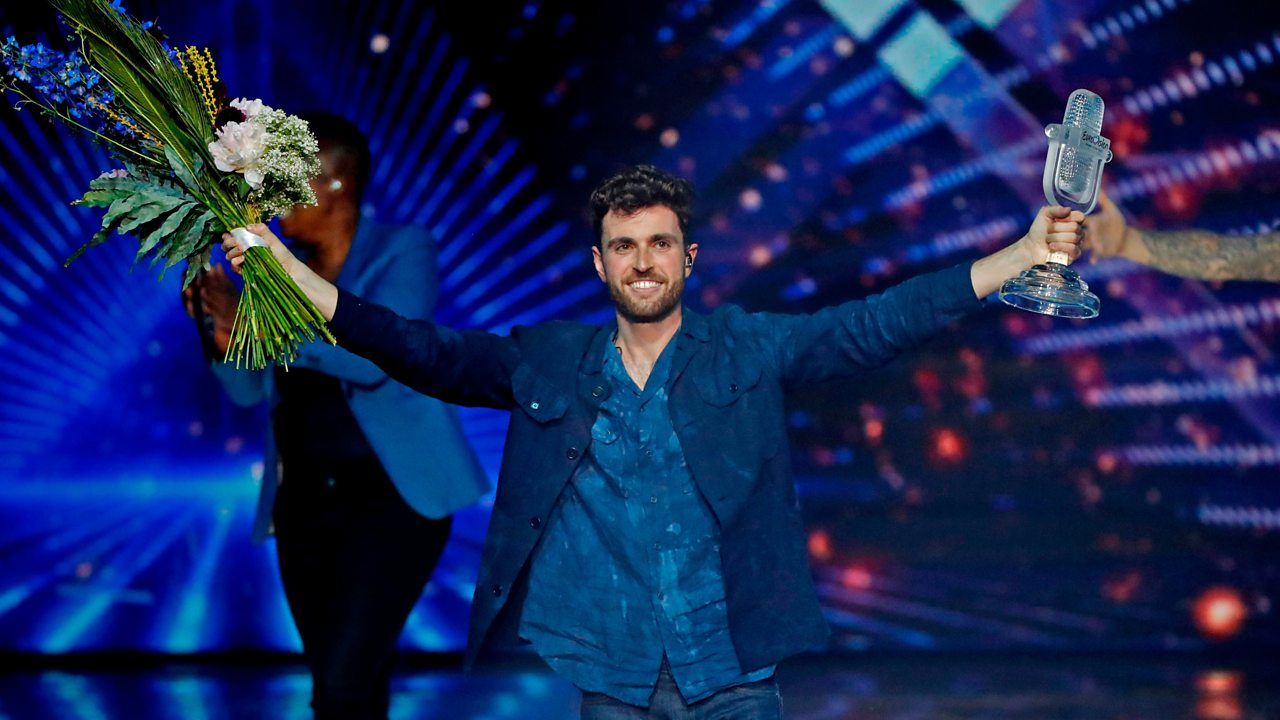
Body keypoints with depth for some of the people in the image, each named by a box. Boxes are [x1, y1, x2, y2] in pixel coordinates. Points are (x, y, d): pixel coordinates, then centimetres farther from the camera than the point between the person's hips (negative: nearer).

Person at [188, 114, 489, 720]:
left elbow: (377, 355, -21)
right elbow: (248, 388, 8)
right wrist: (219, 317, -9)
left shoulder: (401, 251, -5)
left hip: (393, 496, -6)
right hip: (306, 504, 6)